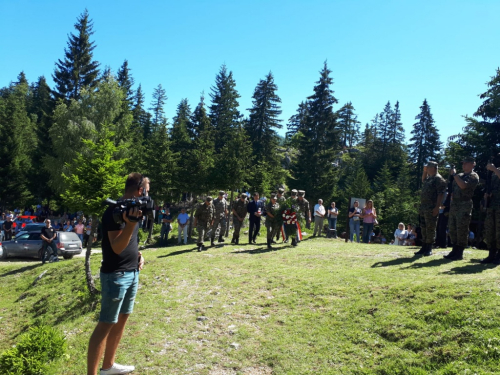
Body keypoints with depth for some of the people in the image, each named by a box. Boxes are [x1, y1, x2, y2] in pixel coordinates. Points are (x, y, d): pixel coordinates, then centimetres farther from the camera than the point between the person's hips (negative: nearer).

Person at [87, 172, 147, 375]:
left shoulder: (132, 208, 10)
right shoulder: (115, 210, -18)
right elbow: (117, 247, -25)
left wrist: (138, 254, 7)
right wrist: (131, 224, -38)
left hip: (132, 273, 9)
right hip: (116, 275, -9)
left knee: (121, 319, 17)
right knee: (106, 324, -4)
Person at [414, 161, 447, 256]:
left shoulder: (438, 179, -9)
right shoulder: (429, 178, 17)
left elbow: (441, 194, -16)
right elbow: (423, 181, 42)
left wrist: (437, 207, -22)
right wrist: (424, 171, 25)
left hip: (431, 208, -9)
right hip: (423, 207, 9)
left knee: (430, 228, -3)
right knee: (424, 228, 12)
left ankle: (429, 249, 4)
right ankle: (424, 247, 18)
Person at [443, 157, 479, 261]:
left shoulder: (473, 176, -4)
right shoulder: (460, 176, 19)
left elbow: (463, 185, -21)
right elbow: (452, 189, 22)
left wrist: (454, 174, -14)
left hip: (464, 206, -8)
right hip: (454, 205, 8)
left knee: (461, 229, -6)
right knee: (452, 229, 9)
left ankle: (460, 253, -1)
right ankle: (455, 250, 18)